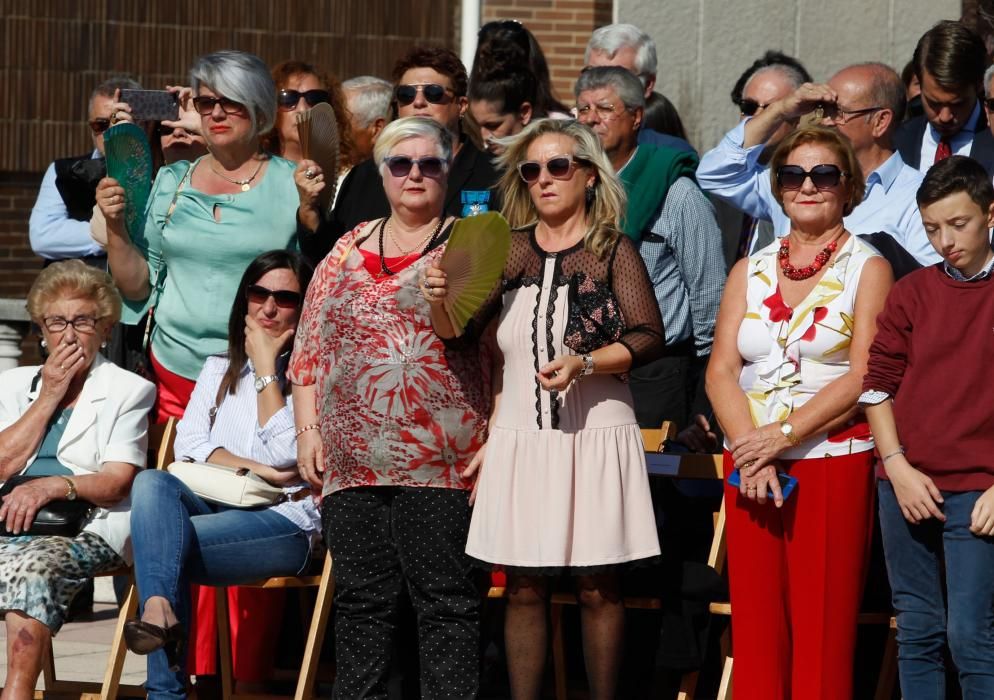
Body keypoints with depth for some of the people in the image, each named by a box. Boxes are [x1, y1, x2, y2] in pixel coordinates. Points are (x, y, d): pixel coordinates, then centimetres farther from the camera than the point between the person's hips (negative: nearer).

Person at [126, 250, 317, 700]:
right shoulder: (219, 370, 24)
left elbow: (287, 454, -8)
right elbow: (188, 444, 9)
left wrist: (267, 368, -2)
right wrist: (254, 470, -8)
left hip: (285, 519, -4)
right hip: (216, 505, 5)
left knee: (162, 540, -31)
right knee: (152, 483, -31)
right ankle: (158, 609, -50)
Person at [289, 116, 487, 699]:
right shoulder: (348, 250, 16)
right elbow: (310, 350, 17)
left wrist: (494, 441, -10)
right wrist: (307, 430, 7)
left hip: (440, 457, -4)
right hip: (353, 456, 4)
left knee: (446, 598, -3)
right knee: (363, 599, 8)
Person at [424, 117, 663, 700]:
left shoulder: (613, 250, 1)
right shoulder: (510, 251, 10)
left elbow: (649, 339, -6)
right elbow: (460, 335, 5)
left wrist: (583, 363, -21)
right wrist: (441, 301, -16)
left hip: (595, 435, -3)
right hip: (520, 435, 3)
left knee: (598, 587, 0)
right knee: (524, 588, 4)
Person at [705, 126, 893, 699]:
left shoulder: (867, 269, 2)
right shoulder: (750, 273, 14)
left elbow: (862, 377, -8)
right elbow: (721, 370, 6)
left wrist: (783, 435, -15)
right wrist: (751, 451, -10)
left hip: (834, 463, -4)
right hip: (750, 464, 4)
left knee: (823, 630, -5)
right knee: (755, 627, 2)